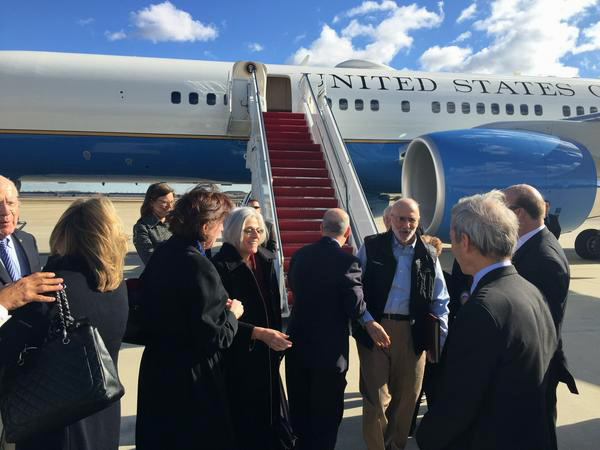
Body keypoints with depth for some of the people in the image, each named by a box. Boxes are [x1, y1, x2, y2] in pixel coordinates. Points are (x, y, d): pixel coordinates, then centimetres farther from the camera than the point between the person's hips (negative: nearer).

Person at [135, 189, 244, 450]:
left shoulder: (161, 255, 1)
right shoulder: (198, 266, -24)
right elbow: (215, 338, -24)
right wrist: (232, 314, -5)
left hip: (156, 373, 8)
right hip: (192, 381, -8)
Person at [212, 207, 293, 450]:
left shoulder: (266, 261, 5)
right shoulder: (221, 266, -15)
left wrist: (275, 337, 11)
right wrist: (259, 333, -22)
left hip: (266, 357, 6)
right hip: (237, 360, -6)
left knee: (268, 412, 12)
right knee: (243, 419, 6)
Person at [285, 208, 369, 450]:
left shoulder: (299, 256, -2)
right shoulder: (347, 262, -20)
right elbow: (357, 308, -17)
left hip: (297, 347, 6)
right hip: (329, 350, -5)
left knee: (299, 411, 22)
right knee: (325, 416, 13)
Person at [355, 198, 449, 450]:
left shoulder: (428, 256, 4)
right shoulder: (371, 247, -2)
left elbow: (440, 302, 7)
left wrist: (445, 342, 1)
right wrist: (369, 323, -13)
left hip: (413, 332, 2)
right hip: (374, 328, -2)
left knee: (407, 396, 14)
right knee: (376, 398, 4)